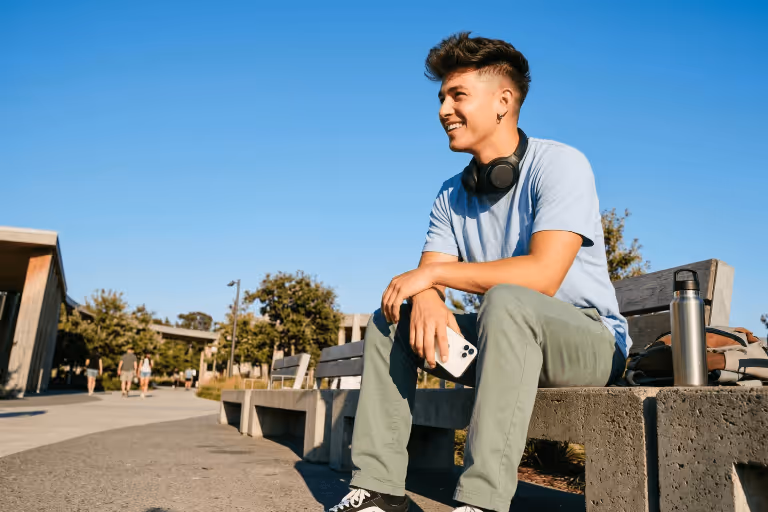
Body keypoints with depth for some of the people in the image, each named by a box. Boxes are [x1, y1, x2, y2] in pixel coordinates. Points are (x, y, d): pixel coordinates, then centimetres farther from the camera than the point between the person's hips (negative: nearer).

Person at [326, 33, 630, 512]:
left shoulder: (560, 164, -14)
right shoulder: (452, 197, 7)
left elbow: (543, 275, -27)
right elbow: (429, 277, -2)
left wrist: (434, 273, -21)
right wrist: (427, 301, -28)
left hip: (590, 338, -6)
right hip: (505, 342, 7)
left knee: (505, 301, -36)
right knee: (390, 315, -4)